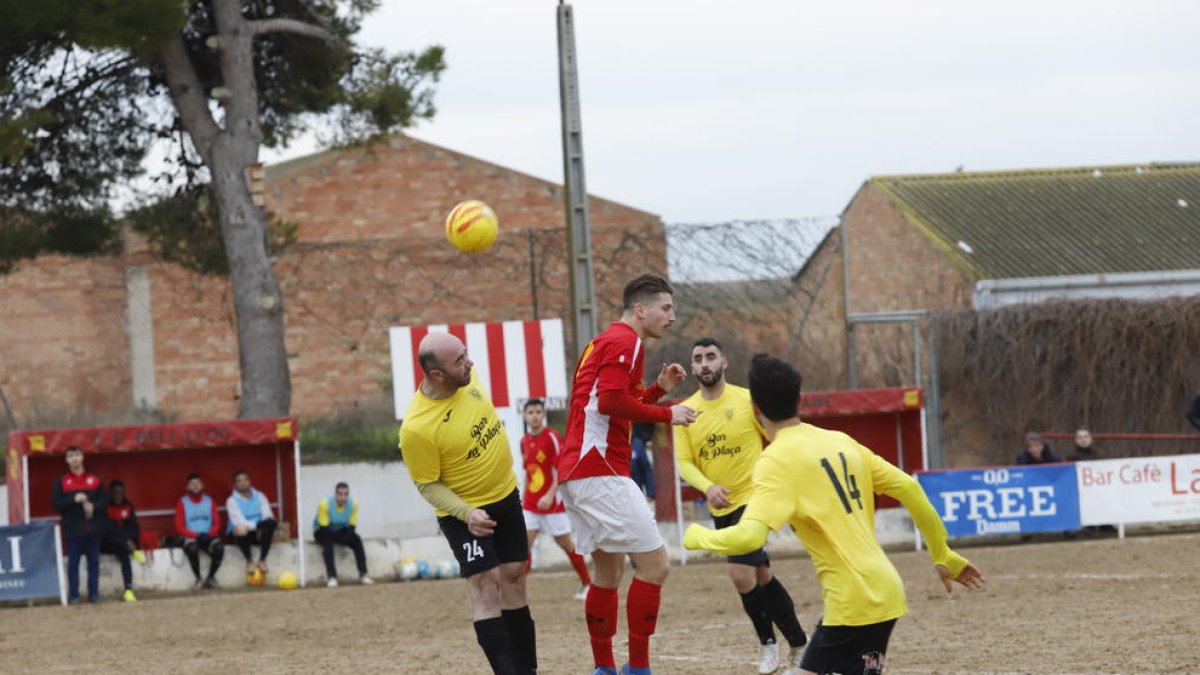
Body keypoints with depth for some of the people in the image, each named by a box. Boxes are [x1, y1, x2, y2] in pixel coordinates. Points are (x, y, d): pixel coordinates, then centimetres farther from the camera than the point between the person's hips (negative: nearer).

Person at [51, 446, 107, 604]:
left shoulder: (95, 479, 8)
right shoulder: (62, 481, 3)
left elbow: (105, 500, 6)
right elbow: (55, 503, -4)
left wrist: (94, 506, -13)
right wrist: (73, 500, -16)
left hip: (93, 527, 2)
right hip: (73, 530, -2)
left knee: (94, 562, 5)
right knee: (73, 563, -1)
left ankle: (94, 593, 11)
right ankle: (73, 595, 2)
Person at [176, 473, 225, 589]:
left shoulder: (209, 501, 13)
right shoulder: (182, 503, 4)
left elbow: (216, 523, 9)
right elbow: (179, 527, -1)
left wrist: (209, 534, -12)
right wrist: (196, 535, -15)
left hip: (208, 536, 2)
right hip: (191, 537, -2)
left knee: (219, 548, -32)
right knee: (192, 548, -39)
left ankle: (211, 577, -11)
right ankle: (198, 578, -19)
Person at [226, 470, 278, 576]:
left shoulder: (259, 496, 8)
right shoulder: (232, 501, -5)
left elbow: (268, 516, -5)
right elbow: (239, 522, -19)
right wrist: (256, 526, -31)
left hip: (259, 532, 3)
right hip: (243, 535, -3)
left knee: (270, 522, -30)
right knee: (240, 530, -40)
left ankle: (262, 560, -25)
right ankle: (249, 561, -16)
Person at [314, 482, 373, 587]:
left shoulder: (353, 504, -15)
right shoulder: (325, 504, -26)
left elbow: (352, 526, -9)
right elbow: (324, 527, -23)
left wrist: (346, 537, -27)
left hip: (341, 531, 4)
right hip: (322, 531, -4)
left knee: (357, 540, -23)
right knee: (328, 542, -36)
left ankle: (363, 575, -23)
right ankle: (331, 577, -38)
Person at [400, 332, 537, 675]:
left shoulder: (467, 377, -12)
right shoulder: (416, 428, -31)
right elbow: (428, 485, -18)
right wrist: (466, 513, -30)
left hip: (506, 495, 6)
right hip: (463, 510, -6)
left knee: (514, 577, 9)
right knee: (485, 585, -14)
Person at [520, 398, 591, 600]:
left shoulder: (551, 437, -11)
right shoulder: (525, 442, 8)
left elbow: (562, 470, -15)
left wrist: (550, 495, -24)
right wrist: (525, 498, 16)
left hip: (552, 502, -5)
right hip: (530, 504, 5)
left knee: (564, 543, 5)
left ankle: (587, 585, 21)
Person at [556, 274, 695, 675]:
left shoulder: (603, 342, 23)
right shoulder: (626, 342, -8)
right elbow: (611, 402, -20)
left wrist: (659, 388, 14)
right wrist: (667, 415, -12)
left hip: (574, 474, 11)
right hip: (600, 472, -11)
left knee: (609, 573, 17)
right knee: (654, 564, -9)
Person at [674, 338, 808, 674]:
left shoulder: (748, 400, -9)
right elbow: (684, 462, -3)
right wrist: (708, 487, -22)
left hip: (754, 499, -5)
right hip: (721, 508, 6)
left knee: (741, 575, -19)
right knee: (761, 576, 15)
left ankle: (768, 642, 0)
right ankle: (798, 643, 29)